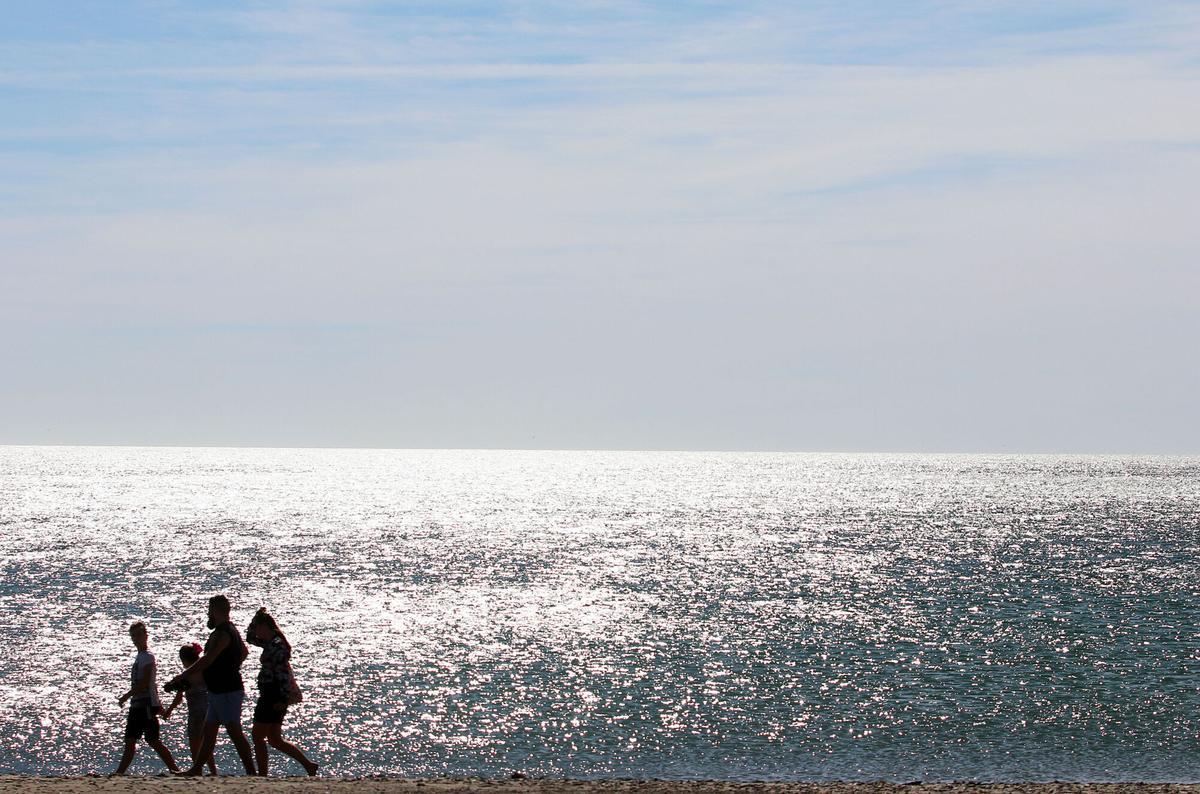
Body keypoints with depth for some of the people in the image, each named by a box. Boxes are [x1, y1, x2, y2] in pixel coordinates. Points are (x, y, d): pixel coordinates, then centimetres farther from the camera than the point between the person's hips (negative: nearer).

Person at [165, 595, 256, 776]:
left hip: (227, 692, -10)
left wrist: (182, 677, -25)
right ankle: (196, 769, 18)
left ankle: (251, 772, -8)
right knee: (209, 730, 13)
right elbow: (244, 652, 32)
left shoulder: (222, 634, -18)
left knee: (235, 732, -9)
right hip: (219, 691, 10)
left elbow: (207, 660, -27)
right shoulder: (231, 630, 15)